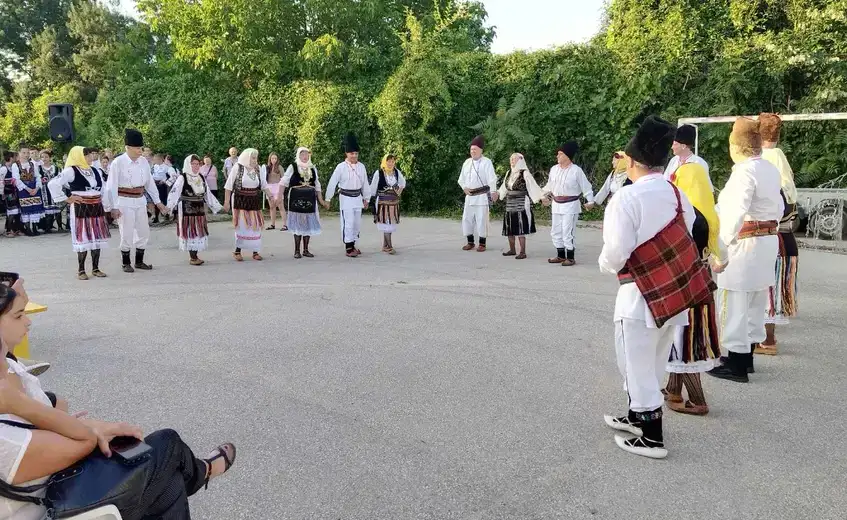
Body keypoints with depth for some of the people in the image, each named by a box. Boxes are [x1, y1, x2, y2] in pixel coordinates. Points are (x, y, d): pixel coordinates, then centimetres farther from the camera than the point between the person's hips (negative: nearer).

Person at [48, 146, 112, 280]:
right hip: (80, 208, -6)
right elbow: (53, 184, -13)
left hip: (97, 208, 6)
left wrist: (106, 207, 12)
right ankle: (81, 270, 8)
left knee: (98, 238, 7)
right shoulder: (71, 171, -7)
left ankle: (95, 268, 17)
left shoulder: (95, 171, 12)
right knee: (83, 239, -2)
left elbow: (104, 190, 18)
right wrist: (66, 199, -10)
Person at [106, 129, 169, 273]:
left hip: (140, 201, 5)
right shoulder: (118, 163, -12)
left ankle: (139, 262, 24)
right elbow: (111, 186, -12)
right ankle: (126, 263, 15)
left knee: (144, 232, 9)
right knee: (127, 234, 0)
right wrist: (114, 207, -16)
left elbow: (150, 182, 10)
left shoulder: (143, 162, 3)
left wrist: (157, 202, 9)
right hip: (124, 202, -5)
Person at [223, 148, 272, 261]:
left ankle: (255, 252, 14)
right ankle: (237, 251, 8)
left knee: (256, 226, 5)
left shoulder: (258, 169, 5)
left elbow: (264, 185, 10)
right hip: (240, 201, -4)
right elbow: (229, 186, -4)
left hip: (254, 201, 4)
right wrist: (226, 201, -6)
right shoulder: (237, 167, -6)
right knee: (242, 226, -5)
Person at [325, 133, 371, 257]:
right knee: (348, 223, -6)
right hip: (346, 197, -5)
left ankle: (353, 244, 24)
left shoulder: (361, 166, 3)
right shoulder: (341, 167, -10)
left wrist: (366, 198, 12)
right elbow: (332, 183, -7)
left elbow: (365, 183, 10)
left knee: (357, 223, 11)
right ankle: (348, 248, 0)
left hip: (357, 197, 5)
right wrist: (327, 199, -6)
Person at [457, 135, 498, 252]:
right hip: (469, 196, 6)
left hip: (482, 195, -6)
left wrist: (493, 192, -27)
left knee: (481, 219, -5)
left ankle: (482, 243, 4)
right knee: (467, 218, 6)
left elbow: (492, 179, -15)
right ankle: (470, 242, 17)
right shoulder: (467, 162, 13)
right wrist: (464, 188, 2)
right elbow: (461, 178, 20)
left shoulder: (486, 162, -5)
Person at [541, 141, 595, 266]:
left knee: (567, 232, -8)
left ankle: (571, 257, 3)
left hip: (570, 205, -7)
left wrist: (590, 201, -10)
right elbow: (550, 185, 19)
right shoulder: (554, 169, 5)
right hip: (556, 205, 7)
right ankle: (561, 255, 23)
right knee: (556, 231, 11)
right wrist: (546, 195, 24)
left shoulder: (576, 170, -11)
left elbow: (585, 186, -8)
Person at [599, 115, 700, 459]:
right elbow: (685, 239, 9)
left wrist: (606, 265, 2)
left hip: (642, 294, -8)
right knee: (652, 362, 22)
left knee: (638, 363, 7)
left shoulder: (626, 198, -17)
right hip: (674, 291, 8)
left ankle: (651, 438, 14)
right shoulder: (678, 194, 4)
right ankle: (639, 416, 40)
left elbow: (616, 253, -19)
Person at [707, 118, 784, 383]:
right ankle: (746, 357, 29)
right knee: (754, 302, 17)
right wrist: (769, 231, 21)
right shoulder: (771, 170, 9)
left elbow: (735, 214, -28)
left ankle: (737, 365, 6)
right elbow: (779, 207, 16)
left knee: (734, 304, -1)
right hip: (768, 241, 10)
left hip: (744, 243, -9)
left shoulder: (744, 172, -18)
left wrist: (721, 245, -26)